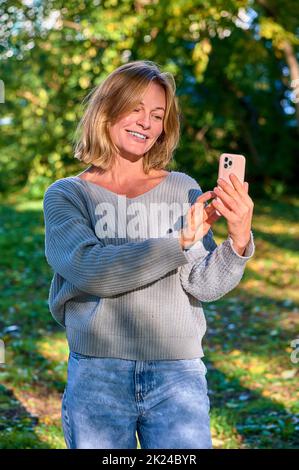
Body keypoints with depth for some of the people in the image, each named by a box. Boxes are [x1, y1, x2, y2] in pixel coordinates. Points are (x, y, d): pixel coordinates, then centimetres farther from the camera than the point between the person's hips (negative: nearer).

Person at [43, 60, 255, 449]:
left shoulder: (183, 190, 5)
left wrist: (239, 242, -20)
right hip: (97, 374, -1)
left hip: (178, 374, 1)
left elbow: (203, 286, -2)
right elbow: (91, 271, -16)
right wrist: (182, 241, -20)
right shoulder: (66, 195, 1)